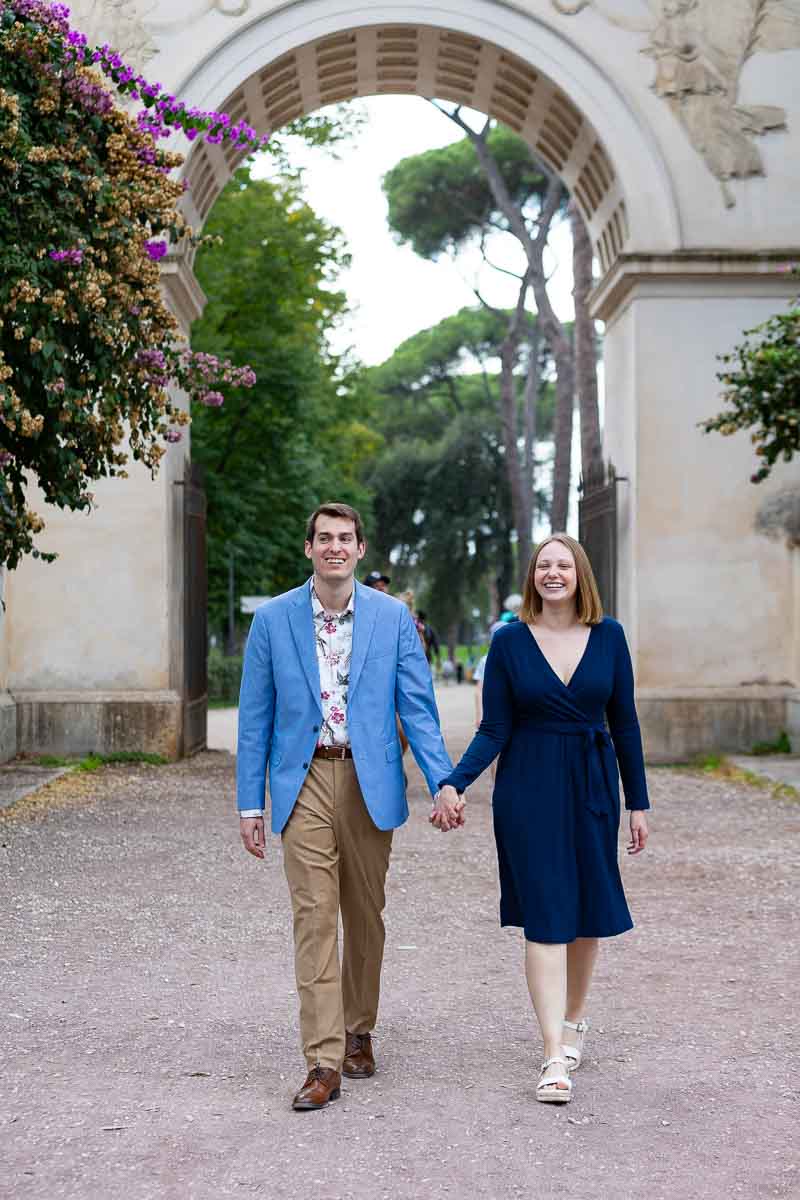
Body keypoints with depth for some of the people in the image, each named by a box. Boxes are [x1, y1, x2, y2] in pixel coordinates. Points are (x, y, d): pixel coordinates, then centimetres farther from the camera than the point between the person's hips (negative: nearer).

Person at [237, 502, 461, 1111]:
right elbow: (255, 717, 5)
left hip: (370, 781, 1)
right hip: (304, 782, -1)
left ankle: (358, 1032, 29)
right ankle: (323, 1062, -6)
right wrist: (250, 802, 1)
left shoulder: (393, 617, 3)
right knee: (314, 917, -7)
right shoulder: (272, 619, 2)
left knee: (365, 915, 11)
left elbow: (418, 707, 2)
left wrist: (443, 783, -9)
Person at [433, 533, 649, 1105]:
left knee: (589, 910, 11)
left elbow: (624, 723, 6)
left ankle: (573, 1020, 33)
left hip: (593, 785, 2)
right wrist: (453, 784, -16)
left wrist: (638, 803, 6)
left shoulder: (609, 636, 2)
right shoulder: (509, 641, -2)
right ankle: (555, 1056, -5)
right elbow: (494, 730, -2)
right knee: (545, 917, -6)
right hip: (529, 787, -2)